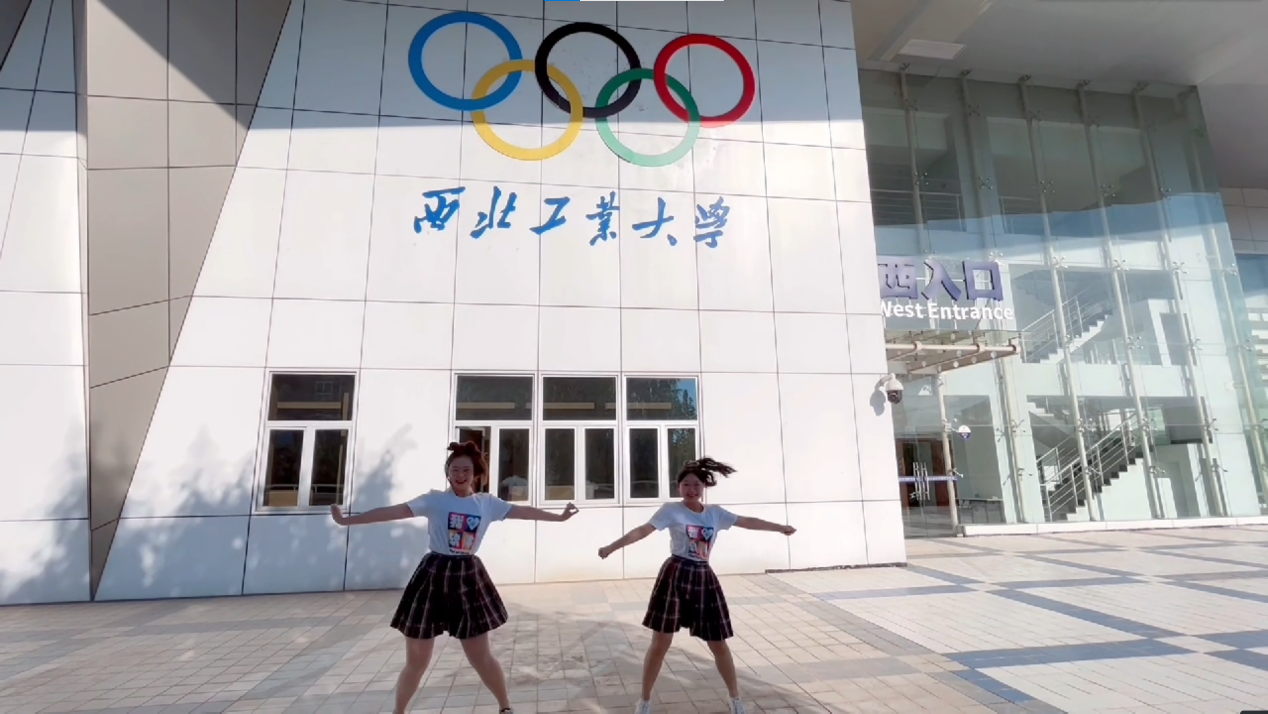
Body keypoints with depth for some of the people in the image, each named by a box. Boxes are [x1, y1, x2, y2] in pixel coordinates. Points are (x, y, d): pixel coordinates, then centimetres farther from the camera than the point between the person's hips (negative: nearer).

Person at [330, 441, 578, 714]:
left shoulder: (488, 503, 1)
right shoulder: (434, 499, -5)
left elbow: (524, 511, 7)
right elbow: (393, 511, -11)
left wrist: (559, 517, 12)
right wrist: (347, 521, -16)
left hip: (468, 578, 1)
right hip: (434, 577, -1)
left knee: (481, 657, 11)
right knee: (417, 660, 9)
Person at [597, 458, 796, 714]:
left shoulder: (715, 513, 5)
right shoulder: (671, 510, -7)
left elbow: (747, 522, 15)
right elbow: (642, 531, -16)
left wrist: (780, 527, 22)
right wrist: (611, 547, -26)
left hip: (704, 578, 4)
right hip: (676, 575, -3)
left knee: (718, 643, 12)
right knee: (661, 642, 2)